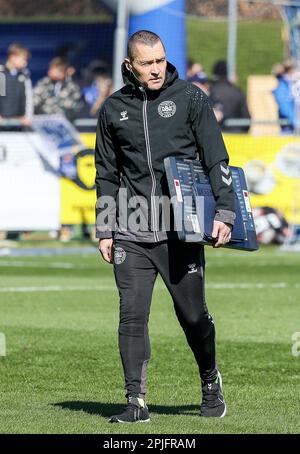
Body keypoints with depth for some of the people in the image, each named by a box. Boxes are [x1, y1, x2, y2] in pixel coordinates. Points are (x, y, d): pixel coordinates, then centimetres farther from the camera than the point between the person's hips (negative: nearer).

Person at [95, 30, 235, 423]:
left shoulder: (190, 98, 2)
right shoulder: (114, 109, 10)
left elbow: (217, 159, 1)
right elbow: (107, 174, 17)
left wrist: (224, 211, -10)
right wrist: (104, 230, 11)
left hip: (180, 230, -2)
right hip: (131, 234, 2)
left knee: (193, 315, 5)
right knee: (132, 316, -6)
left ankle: (211, 383, 28)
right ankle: (136, 402, -3)